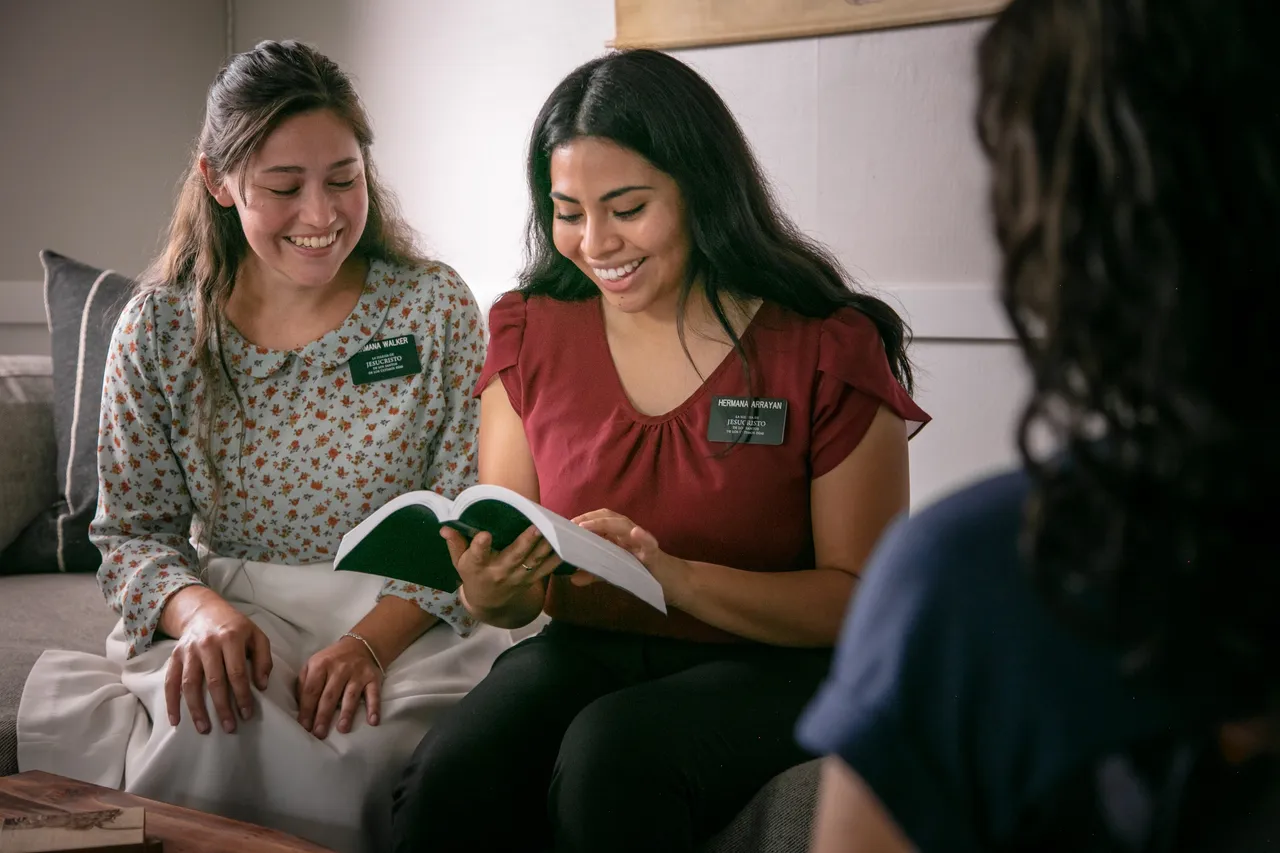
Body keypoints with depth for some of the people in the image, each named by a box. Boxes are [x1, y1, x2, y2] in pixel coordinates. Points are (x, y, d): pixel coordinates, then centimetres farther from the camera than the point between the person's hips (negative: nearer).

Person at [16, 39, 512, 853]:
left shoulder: (435, 307, -1)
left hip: (407, 624, 0)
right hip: (233, 619, 1)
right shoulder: (159, 329, 2)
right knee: (208, 716, -34)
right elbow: (134, 530, 4)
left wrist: (372, 640, -21)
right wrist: (200, 610, -20)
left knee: (363, 736, -34)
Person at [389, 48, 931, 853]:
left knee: (611, 759, -35)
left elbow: (862, 598, -8)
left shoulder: (828, 349, -7)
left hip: (767, 665, -2)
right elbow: (517, 595, 7)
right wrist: (493, 594, -18)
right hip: (584, 651, 3)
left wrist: (676, 577, -23)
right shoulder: (532, 333, 5)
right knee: (449, 782, -29)